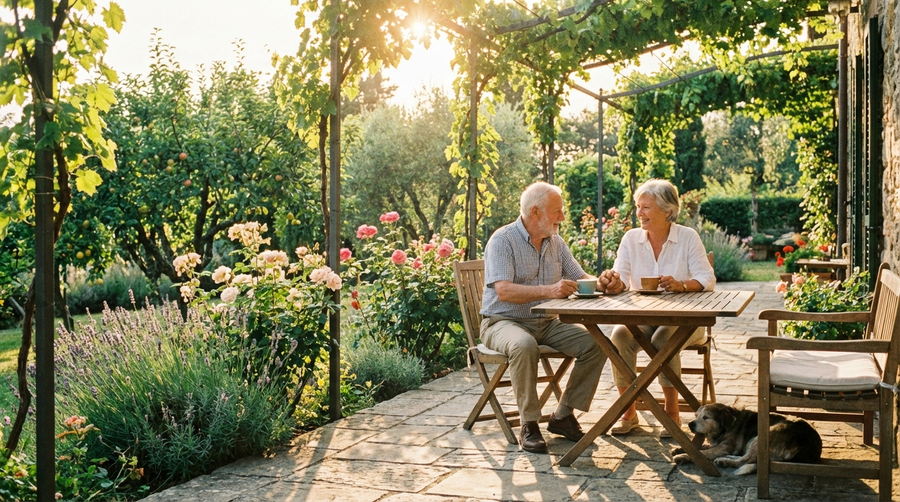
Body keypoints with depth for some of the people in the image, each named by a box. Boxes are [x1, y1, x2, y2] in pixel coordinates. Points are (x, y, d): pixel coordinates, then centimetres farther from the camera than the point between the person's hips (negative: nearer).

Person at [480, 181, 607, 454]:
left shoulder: (555, 242, 10)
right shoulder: (503, 240, -13)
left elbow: (580, 278, 11)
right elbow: (504, 290, -26)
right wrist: (549, 291, -39)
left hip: (547, 323, 7)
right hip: (504, 322, -6)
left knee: (595, 343, -14)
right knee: (524, 346, -39)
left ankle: (563, 415, -4)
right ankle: (529, 425, -23)